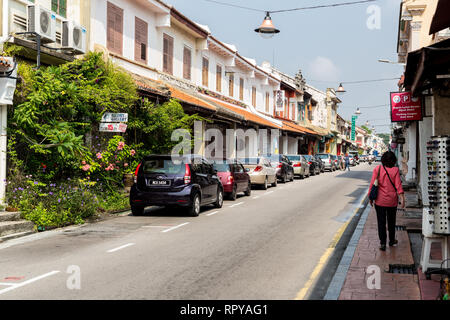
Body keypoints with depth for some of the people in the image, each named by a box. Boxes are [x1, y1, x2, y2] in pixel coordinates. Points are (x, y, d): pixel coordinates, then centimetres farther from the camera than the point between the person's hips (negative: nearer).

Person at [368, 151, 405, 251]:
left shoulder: (377, 169, -7)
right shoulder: (395, 170, -8)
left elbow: (372, 184, -5)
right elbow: (398, 185, -13)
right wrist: (402, 199, -12)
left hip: (380, 200, -1)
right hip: (392, 200, 1)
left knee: (381, 222, 5)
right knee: (391, 221, 17)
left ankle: (382, 243, 1)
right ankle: (391, 241, 31)